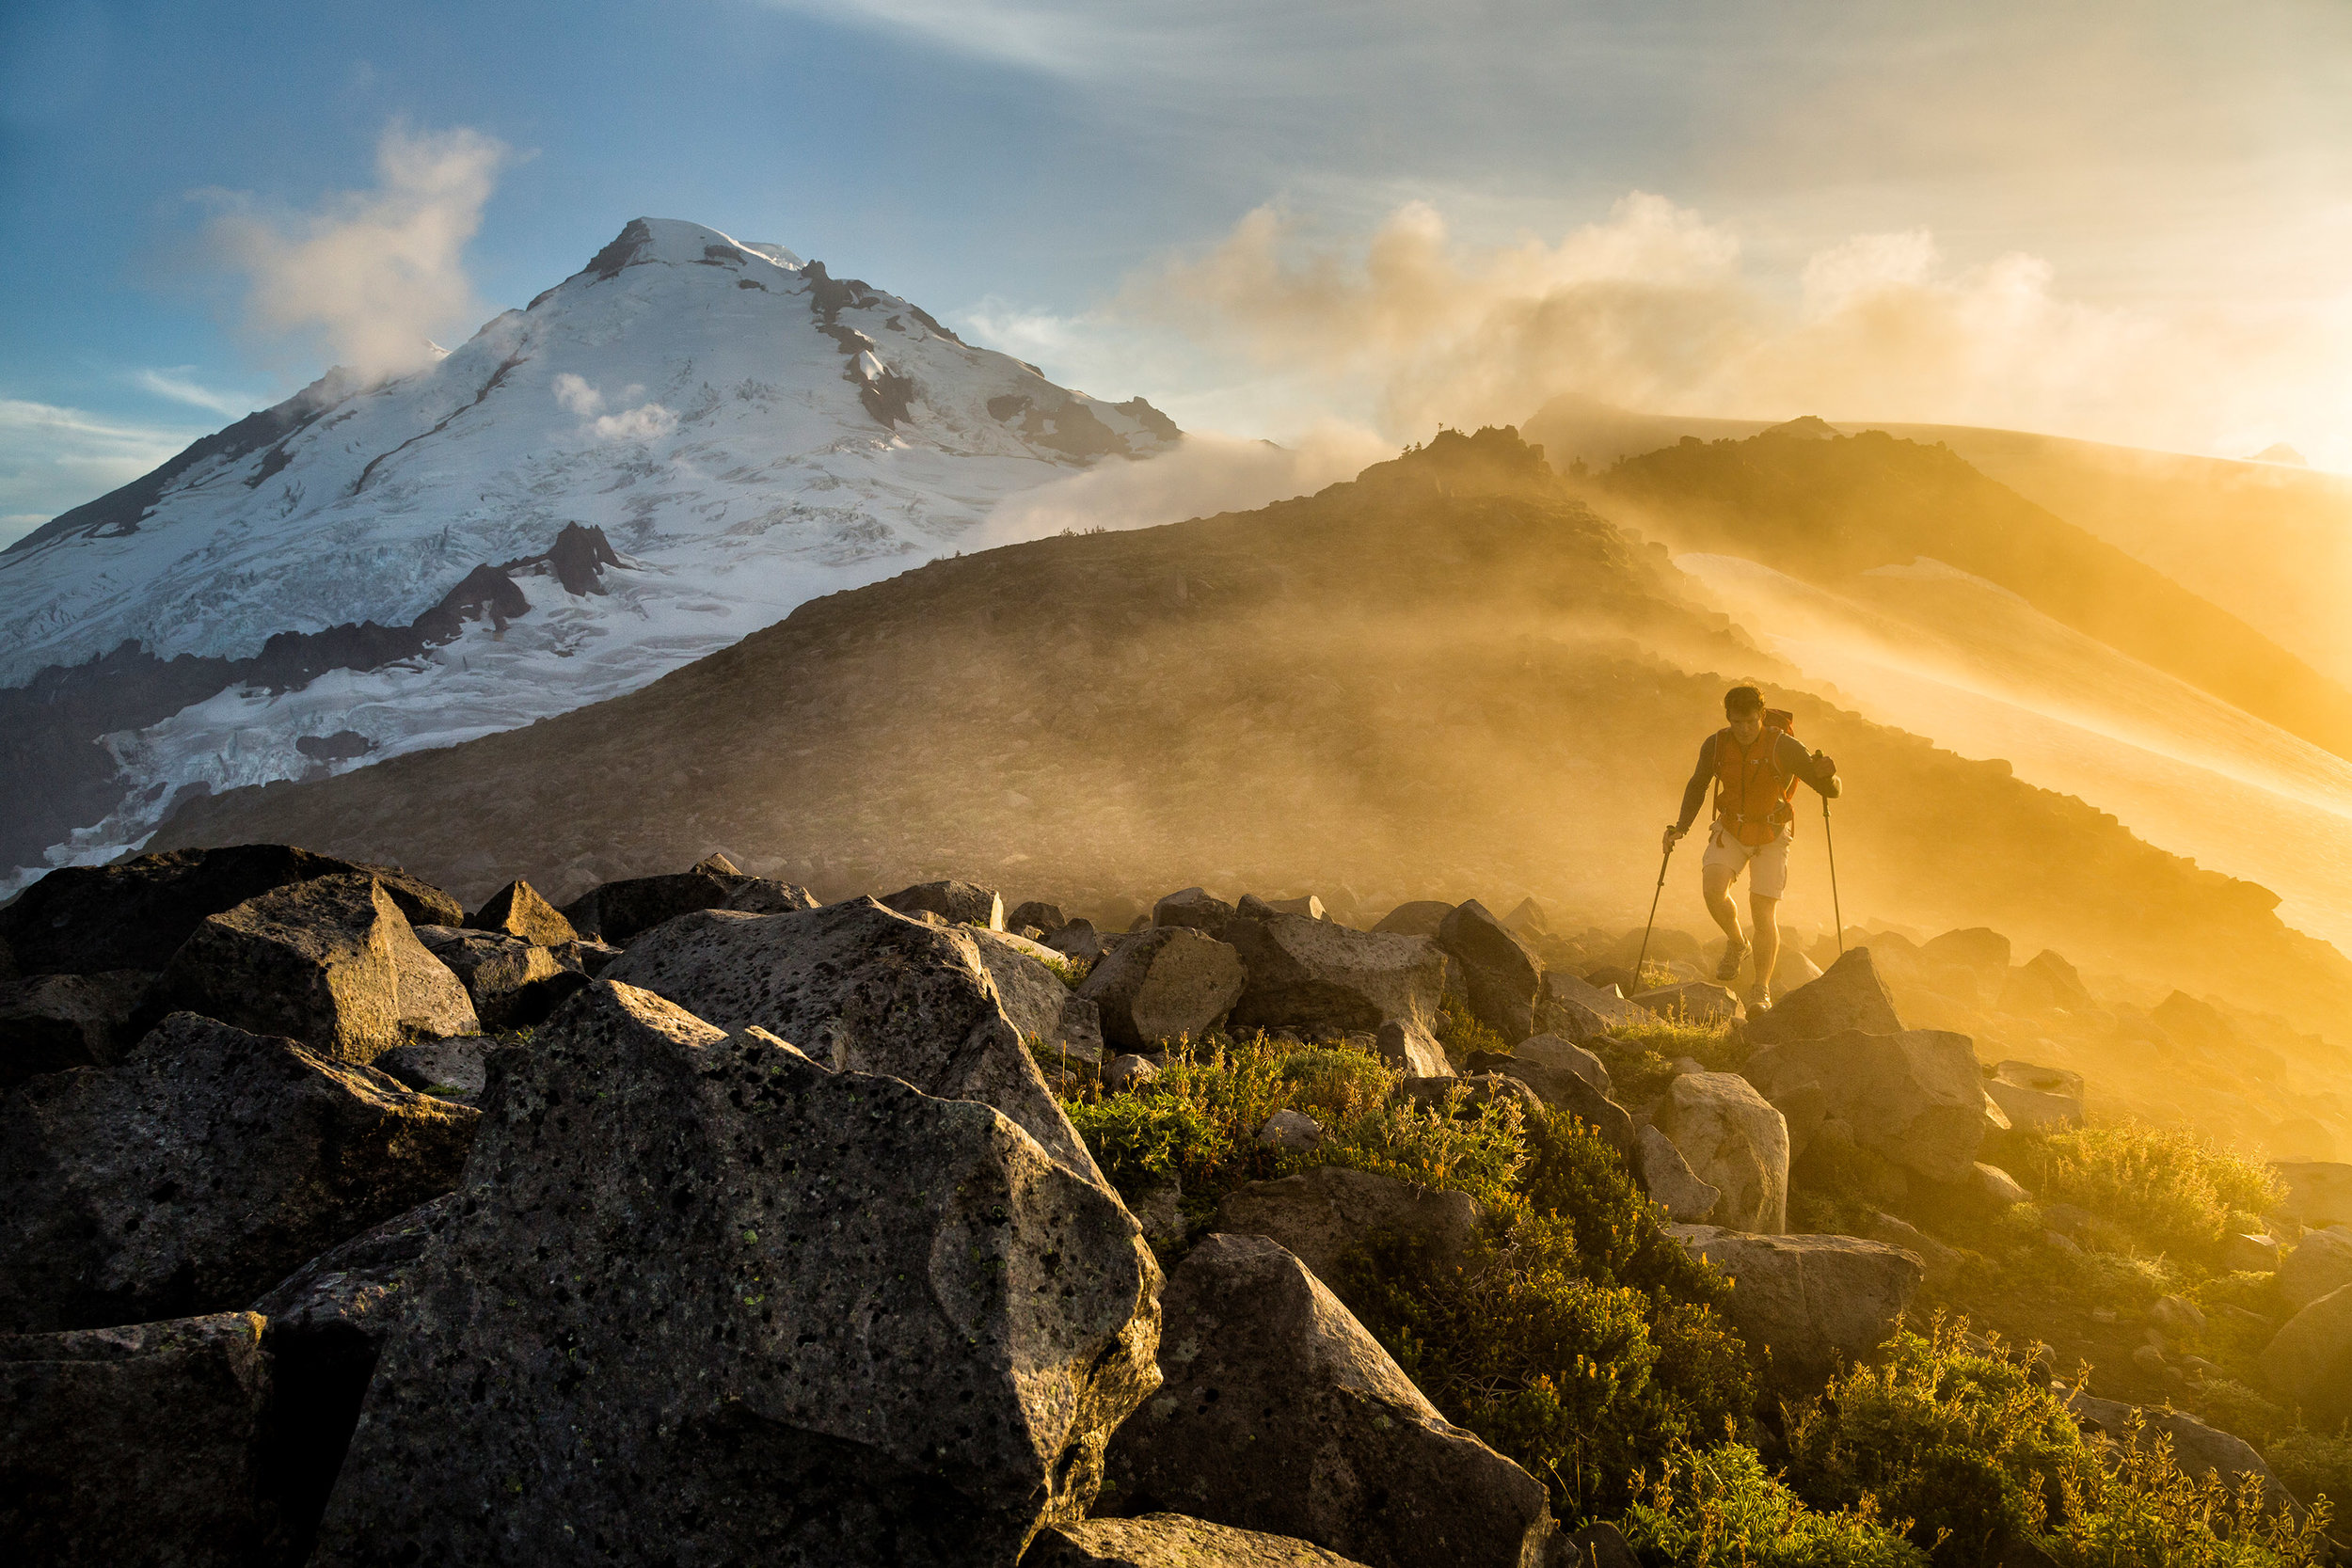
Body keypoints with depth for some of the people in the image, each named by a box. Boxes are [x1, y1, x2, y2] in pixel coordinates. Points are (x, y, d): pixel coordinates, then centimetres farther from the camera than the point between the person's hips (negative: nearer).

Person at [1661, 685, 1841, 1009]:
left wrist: (1826, 775, -44)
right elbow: (1697, 785, 7)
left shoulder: (1784, 746, -22)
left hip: (1771, 836, -3)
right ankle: (1737, 944, 10)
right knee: (1713, 888, -20)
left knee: (1763, 913, -8)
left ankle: (1761, 991, 7)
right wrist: (1681, 827, -4)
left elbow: (1832, 790, -20)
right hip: (1731, 830, 3)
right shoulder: (1715, 745, -12)